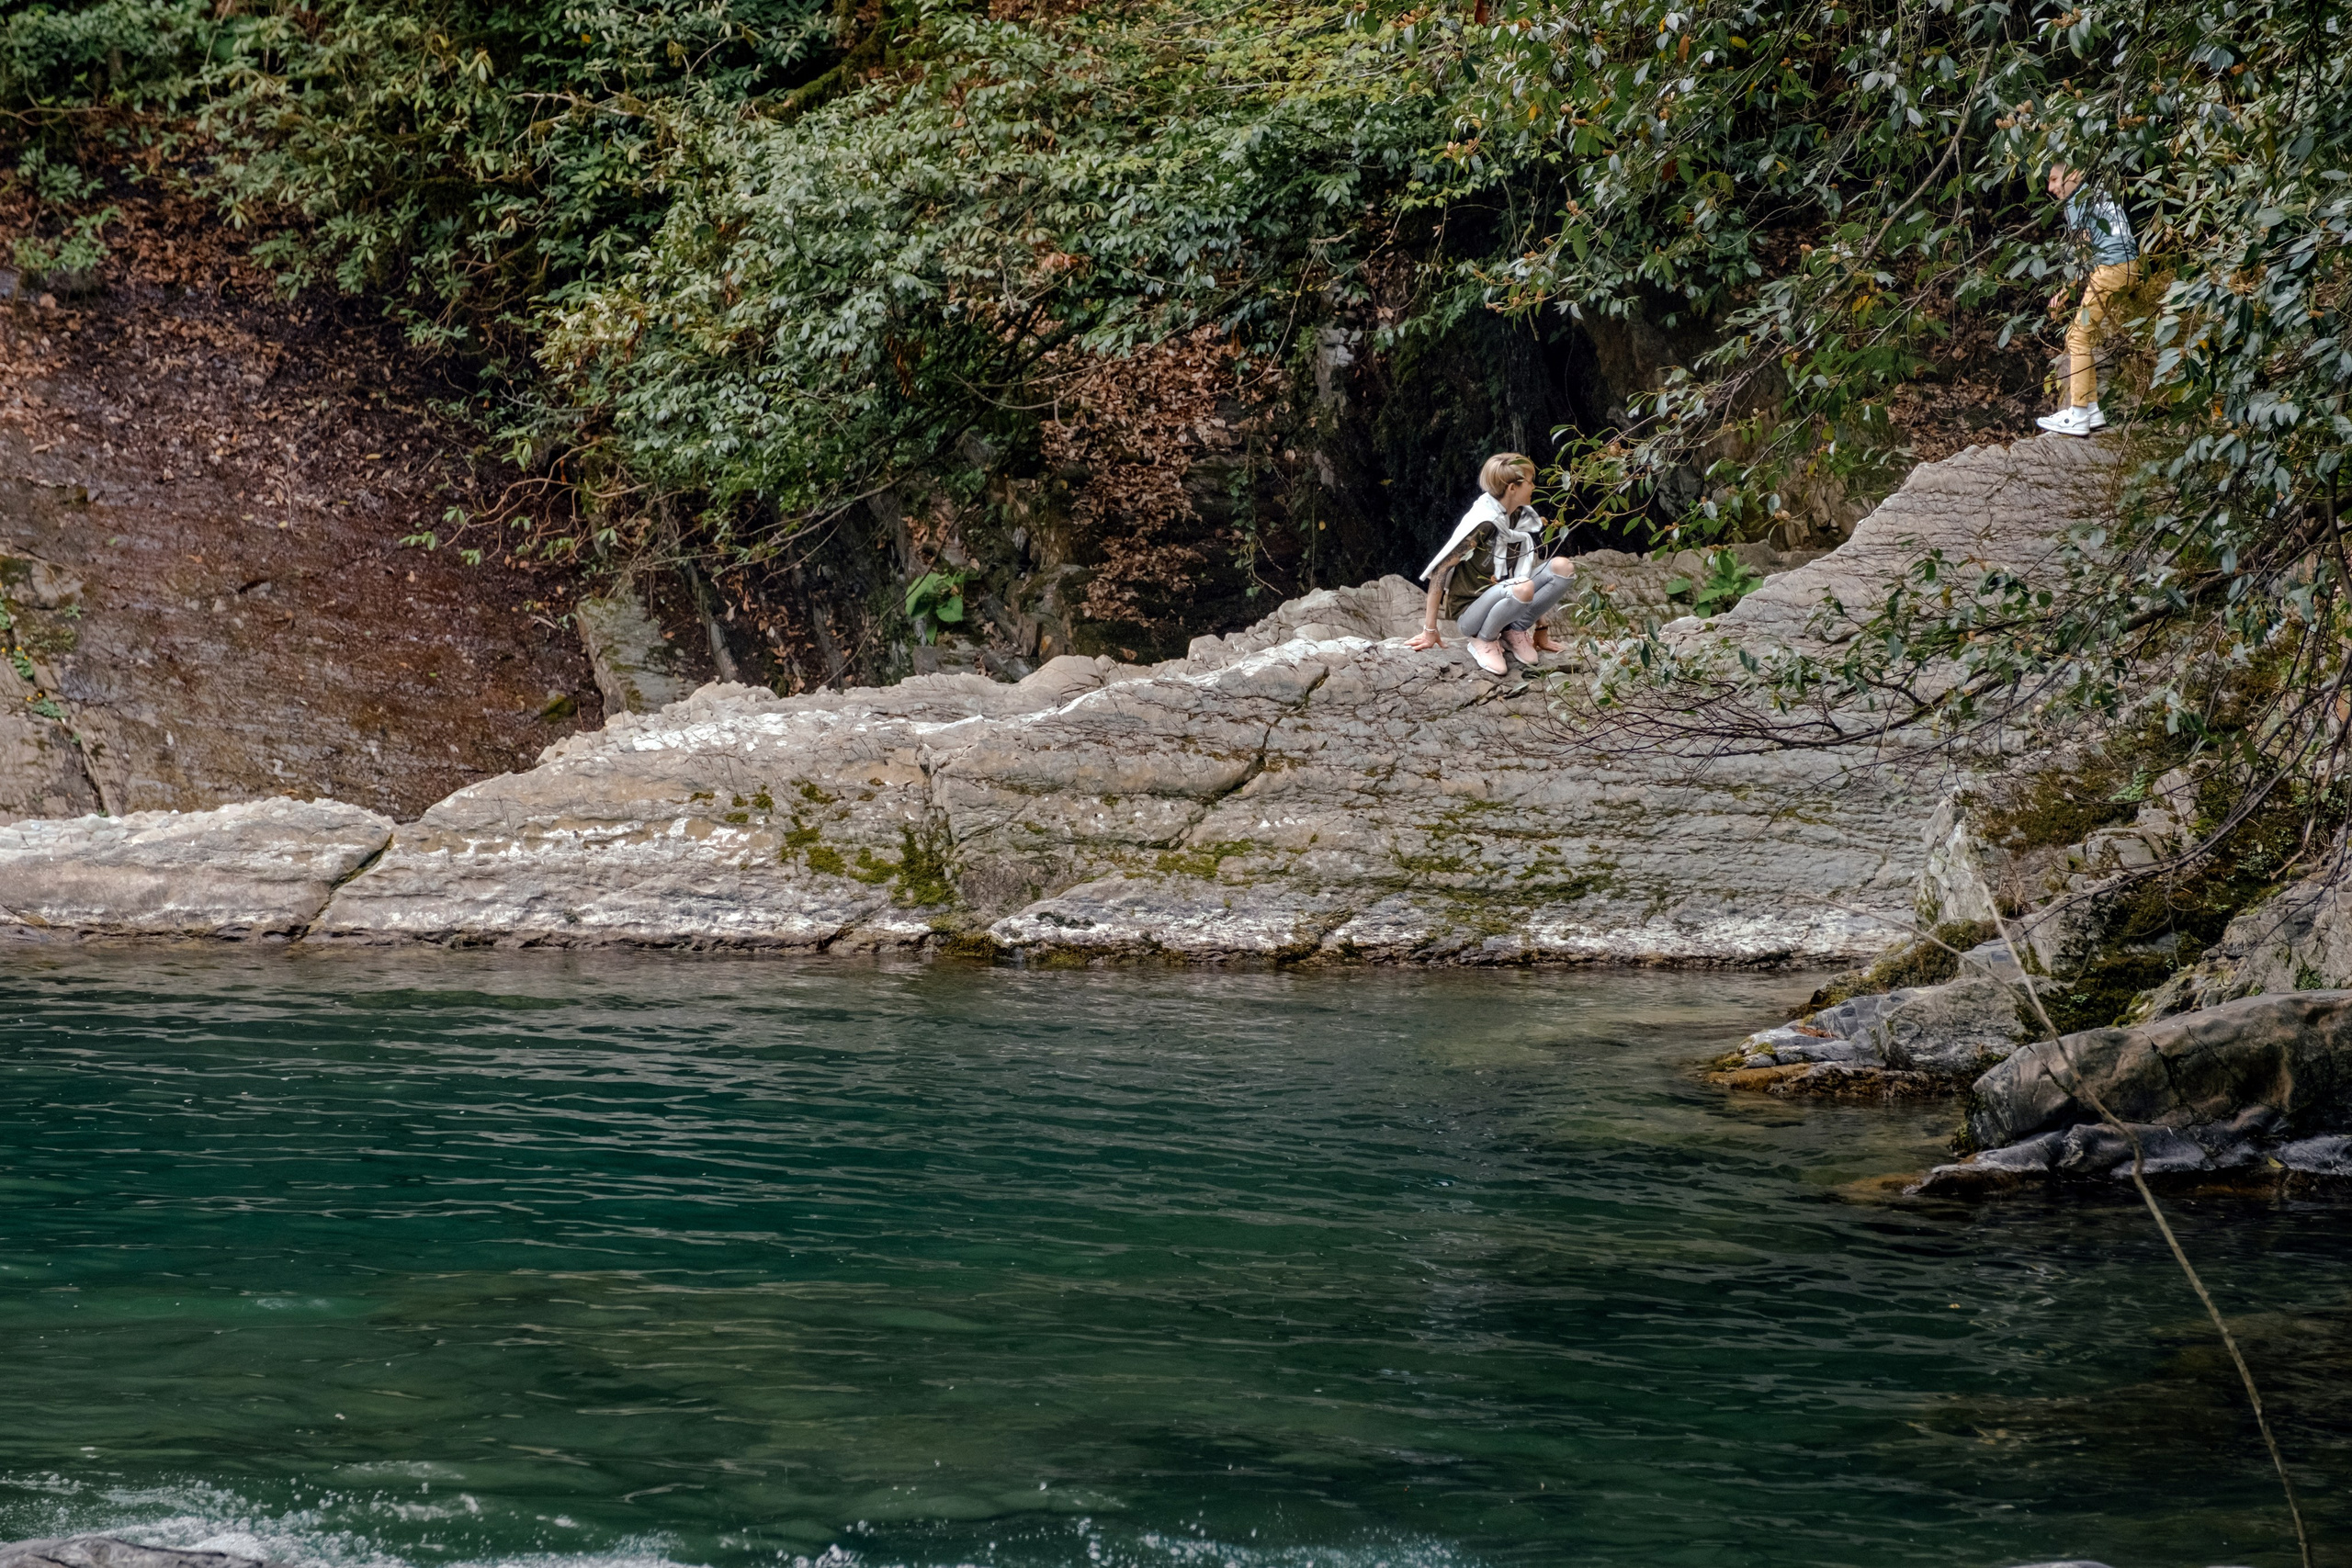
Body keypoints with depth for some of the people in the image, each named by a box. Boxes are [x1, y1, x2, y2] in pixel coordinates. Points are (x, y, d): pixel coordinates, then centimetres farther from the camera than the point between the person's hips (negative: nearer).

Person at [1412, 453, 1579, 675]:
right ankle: (1483, 639, -11)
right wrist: (1430, 630, -18)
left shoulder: (1527, 520, 1)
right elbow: (1440, 569, -20)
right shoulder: (1481, 523, -22)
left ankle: (1516, 631, -1)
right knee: (1523, 588, -37)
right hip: (1473, 614, -7)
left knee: (1562, 567, -14)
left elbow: (1529, 572, 11)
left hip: (1506, 602, 7)